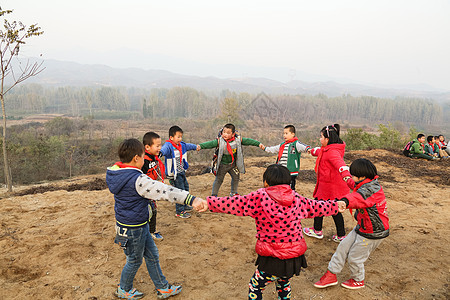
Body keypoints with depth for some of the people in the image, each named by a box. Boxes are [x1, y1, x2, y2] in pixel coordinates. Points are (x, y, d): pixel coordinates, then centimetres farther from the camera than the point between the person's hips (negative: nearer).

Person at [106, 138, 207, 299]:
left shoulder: (117, 174, -2)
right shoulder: (137, 180, -30)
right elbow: (165, 191, -39)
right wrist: (191, 199, -45)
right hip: (133, 229, -9)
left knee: (152, 255, 20)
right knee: (134, 260, 17)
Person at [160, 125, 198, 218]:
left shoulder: (182, 145, 6)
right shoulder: (168, 145, -20)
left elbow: (188, 145, 28)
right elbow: (164, 149, -43)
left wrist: (196, 146, 46)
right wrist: (160, 152, -66)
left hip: (182, 172, 10)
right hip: (174, 174, -10)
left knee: (186, 188, 23)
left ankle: (184, 206, 42)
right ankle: (179, 211, 4)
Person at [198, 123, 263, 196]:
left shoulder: (238, 140, -14)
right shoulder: (219, 141, -23)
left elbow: (248, 141, -8)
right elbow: (210, 144, -32)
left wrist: (259, 144, -10)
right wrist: (200, 146, -47)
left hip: (233, 164, 4)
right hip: (222, 165, -4)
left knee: (236, 177, 17)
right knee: (219, 179, 6)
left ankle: (233, 193, 39)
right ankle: (214, 194, 24)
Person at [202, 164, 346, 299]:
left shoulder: (260, 198, -13)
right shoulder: (296, 199, 1)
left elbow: (234, 203, -17)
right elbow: (316, 207, 15)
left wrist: (208, 202, -12)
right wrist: (336, 205, 33)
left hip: (272, 260, -5)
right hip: (295, 258, 5)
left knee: (255, 289, 17)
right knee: (284, 284, 33)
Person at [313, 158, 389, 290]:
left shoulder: (371, 189, -29)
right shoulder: (367, 186, 3)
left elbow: (360, 197, -52)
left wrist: (345, 201, -69)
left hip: (373, 233, -9)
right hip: (362, 227, 9)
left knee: (354, 257, 6)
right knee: (343, 247, 10)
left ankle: (358, 280, 34)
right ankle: (331, 275, 23)